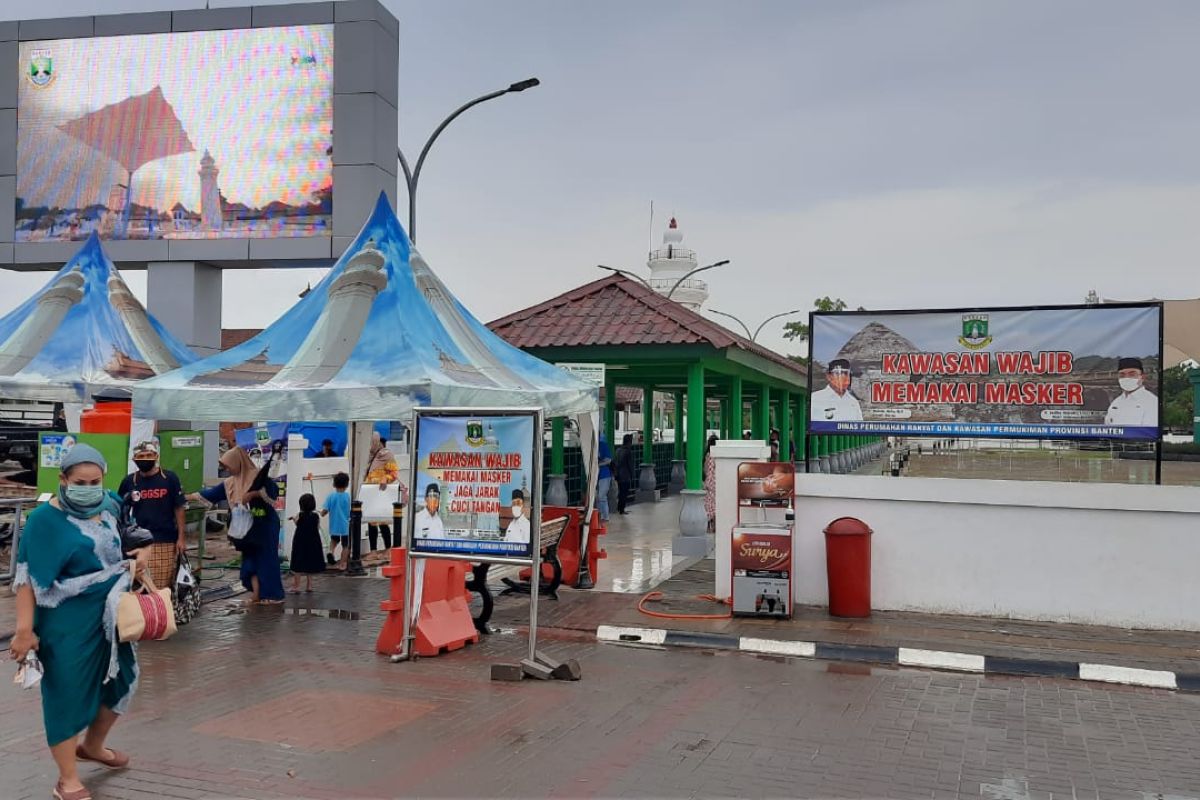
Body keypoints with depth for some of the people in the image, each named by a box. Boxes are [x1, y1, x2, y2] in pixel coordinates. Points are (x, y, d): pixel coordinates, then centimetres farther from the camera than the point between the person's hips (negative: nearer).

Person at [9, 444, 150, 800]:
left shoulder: (110, 506, 2)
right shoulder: (46, 518, -16)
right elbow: (28, 576, -18)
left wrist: (143, 552, 0)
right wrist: (24, 629, -23)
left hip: (111, 614, 7)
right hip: (68, 622, -7)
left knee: (120, 681, 17)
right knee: (68, 691, 3)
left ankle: (92, 746, 43)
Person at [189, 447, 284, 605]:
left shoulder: (258, 476, -10)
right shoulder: (229, 483, 10)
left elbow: (274, 489, -22)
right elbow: (211, 493, 14)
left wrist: (252, 494, -27)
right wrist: (188, 497, 13)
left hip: (265, 525, -7)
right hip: (247, 528, 7)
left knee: (266, 558, -5)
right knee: (250, 559, 4)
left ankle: (273, 595, 0)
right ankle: (256, 594, 7)